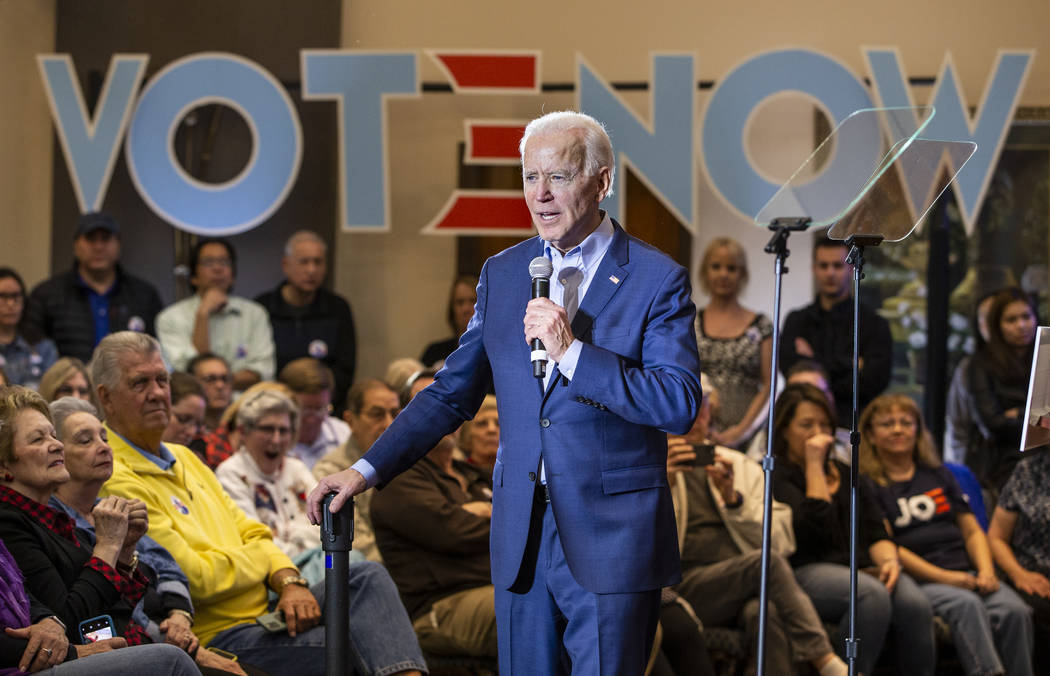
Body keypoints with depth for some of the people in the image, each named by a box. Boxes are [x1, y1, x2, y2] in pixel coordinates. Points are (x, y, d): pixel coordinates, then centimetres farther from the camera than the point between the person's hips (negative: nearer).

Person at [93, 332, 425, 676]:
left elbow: (250, 532, 18)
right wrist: (260, 557, -1)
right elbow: (194, 579, -18)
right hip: (218, 637, -9)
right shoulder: (116, 482, -13)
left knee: (367, 577, -10)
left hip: (266, 609, 9)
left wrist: (290, 582, -3)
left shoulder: (183, 458, 19)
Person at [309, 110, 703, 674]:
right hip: (521, 539, 5)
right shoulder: (503, 274, 10)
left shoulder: (656, 279, -6)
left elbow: (680, 406, -15)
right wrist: (367, 469, 6)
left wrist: (572, 351, -20)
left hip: (610, 542, -4)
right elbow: (451, 393, 15)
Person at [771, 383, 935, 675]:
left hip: (862, 569, 6)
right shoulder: (774, 475, 5)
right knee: (873, 595, -37)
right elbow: (816, 527, -10)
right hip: (807, 571, -5)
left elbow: (875, 532, 18)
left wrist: (889, 560, -5)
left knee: (915, 605, -28)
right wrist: (814, 464, -3)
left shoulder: (846, 475, 26)